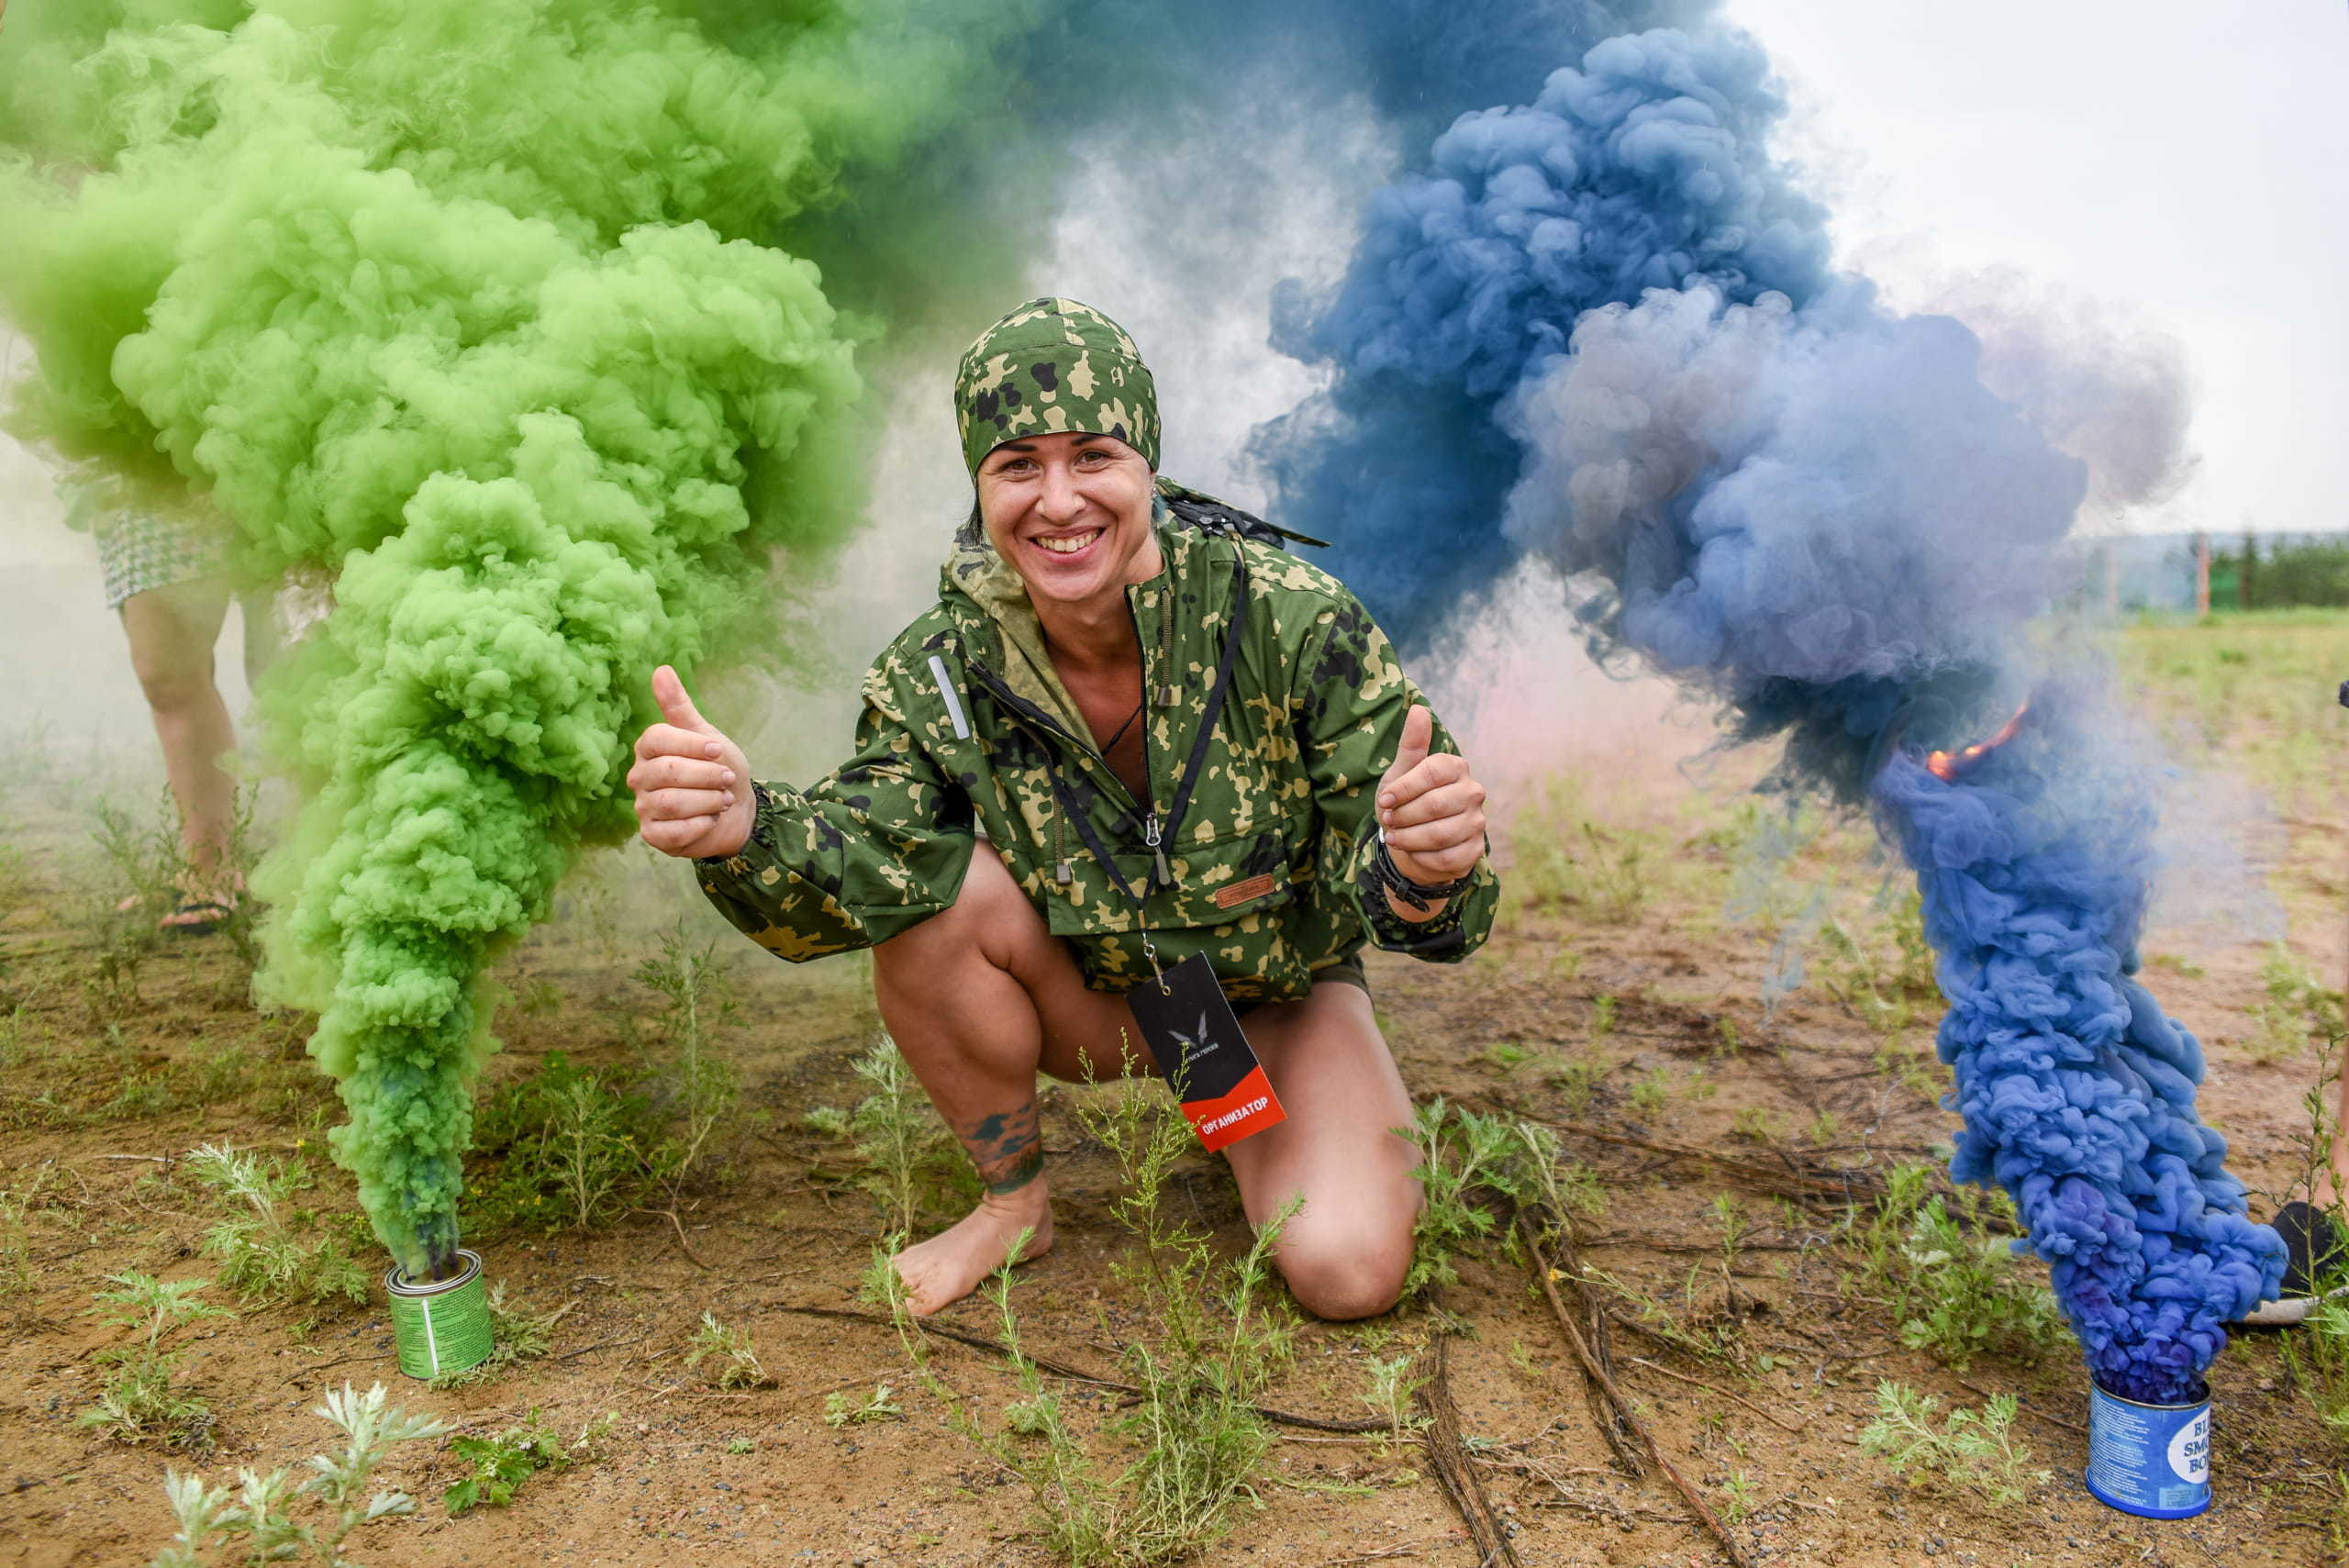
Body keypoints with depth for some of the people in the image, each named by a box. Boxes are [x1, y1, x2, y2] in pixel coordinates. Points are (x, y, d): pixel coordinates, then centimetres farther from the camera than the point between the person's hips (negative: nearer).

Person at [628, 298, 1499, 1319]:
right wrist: (742, 830, -50)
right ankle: (1015, 1203, -2)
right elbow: (860, 860, -27)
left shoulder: (1291, 621, -27)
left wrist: (1421, 867, -52)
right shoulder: (943, 671, -18)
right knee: (934, 895, -27)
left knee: (1348, 1274, -21)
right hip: (1090, 998, 2)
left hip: (1278, 995, -1)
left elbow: (1393, 891, -26)